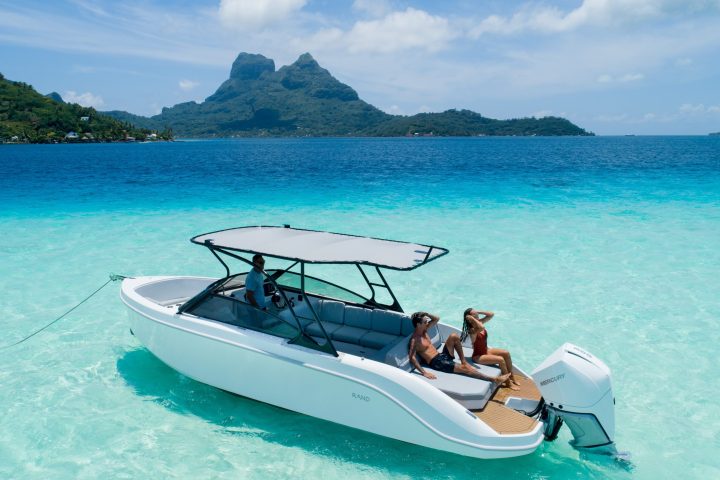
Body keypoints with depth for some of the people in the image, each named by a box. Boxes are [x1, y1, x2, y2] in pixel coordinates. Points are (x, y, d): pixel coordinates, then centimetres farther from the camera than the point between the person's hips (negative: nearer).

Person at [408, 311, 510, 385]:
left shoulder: (424, 331, 9)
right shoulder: (415, 340, -17)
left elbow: (436, 318, 18)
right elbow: (412, 358, -28)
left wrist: (426, 314, 0)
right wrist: (424, 372, -36)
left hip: (442, 355, 9)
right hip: (437, 362, -9)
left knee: (454, 336, -9)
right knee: (464, 368, -19)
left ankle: (463, 361, 0)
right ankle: (494, 379, -18)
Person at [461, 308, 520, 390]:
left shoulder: (480, 322, -2)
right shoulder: (472, 330, -27)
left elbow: (491, 314, -1)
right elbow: (481, 328, -50)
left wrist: (479, 312, -10)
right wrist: (472, 319, -37)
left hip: (486, 350, 9)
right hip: (478, 356, -9)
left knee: (506, 353, -3)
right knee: (501, 360, -22)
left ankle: (512, 377, 10)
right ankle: (509, 383, -6)